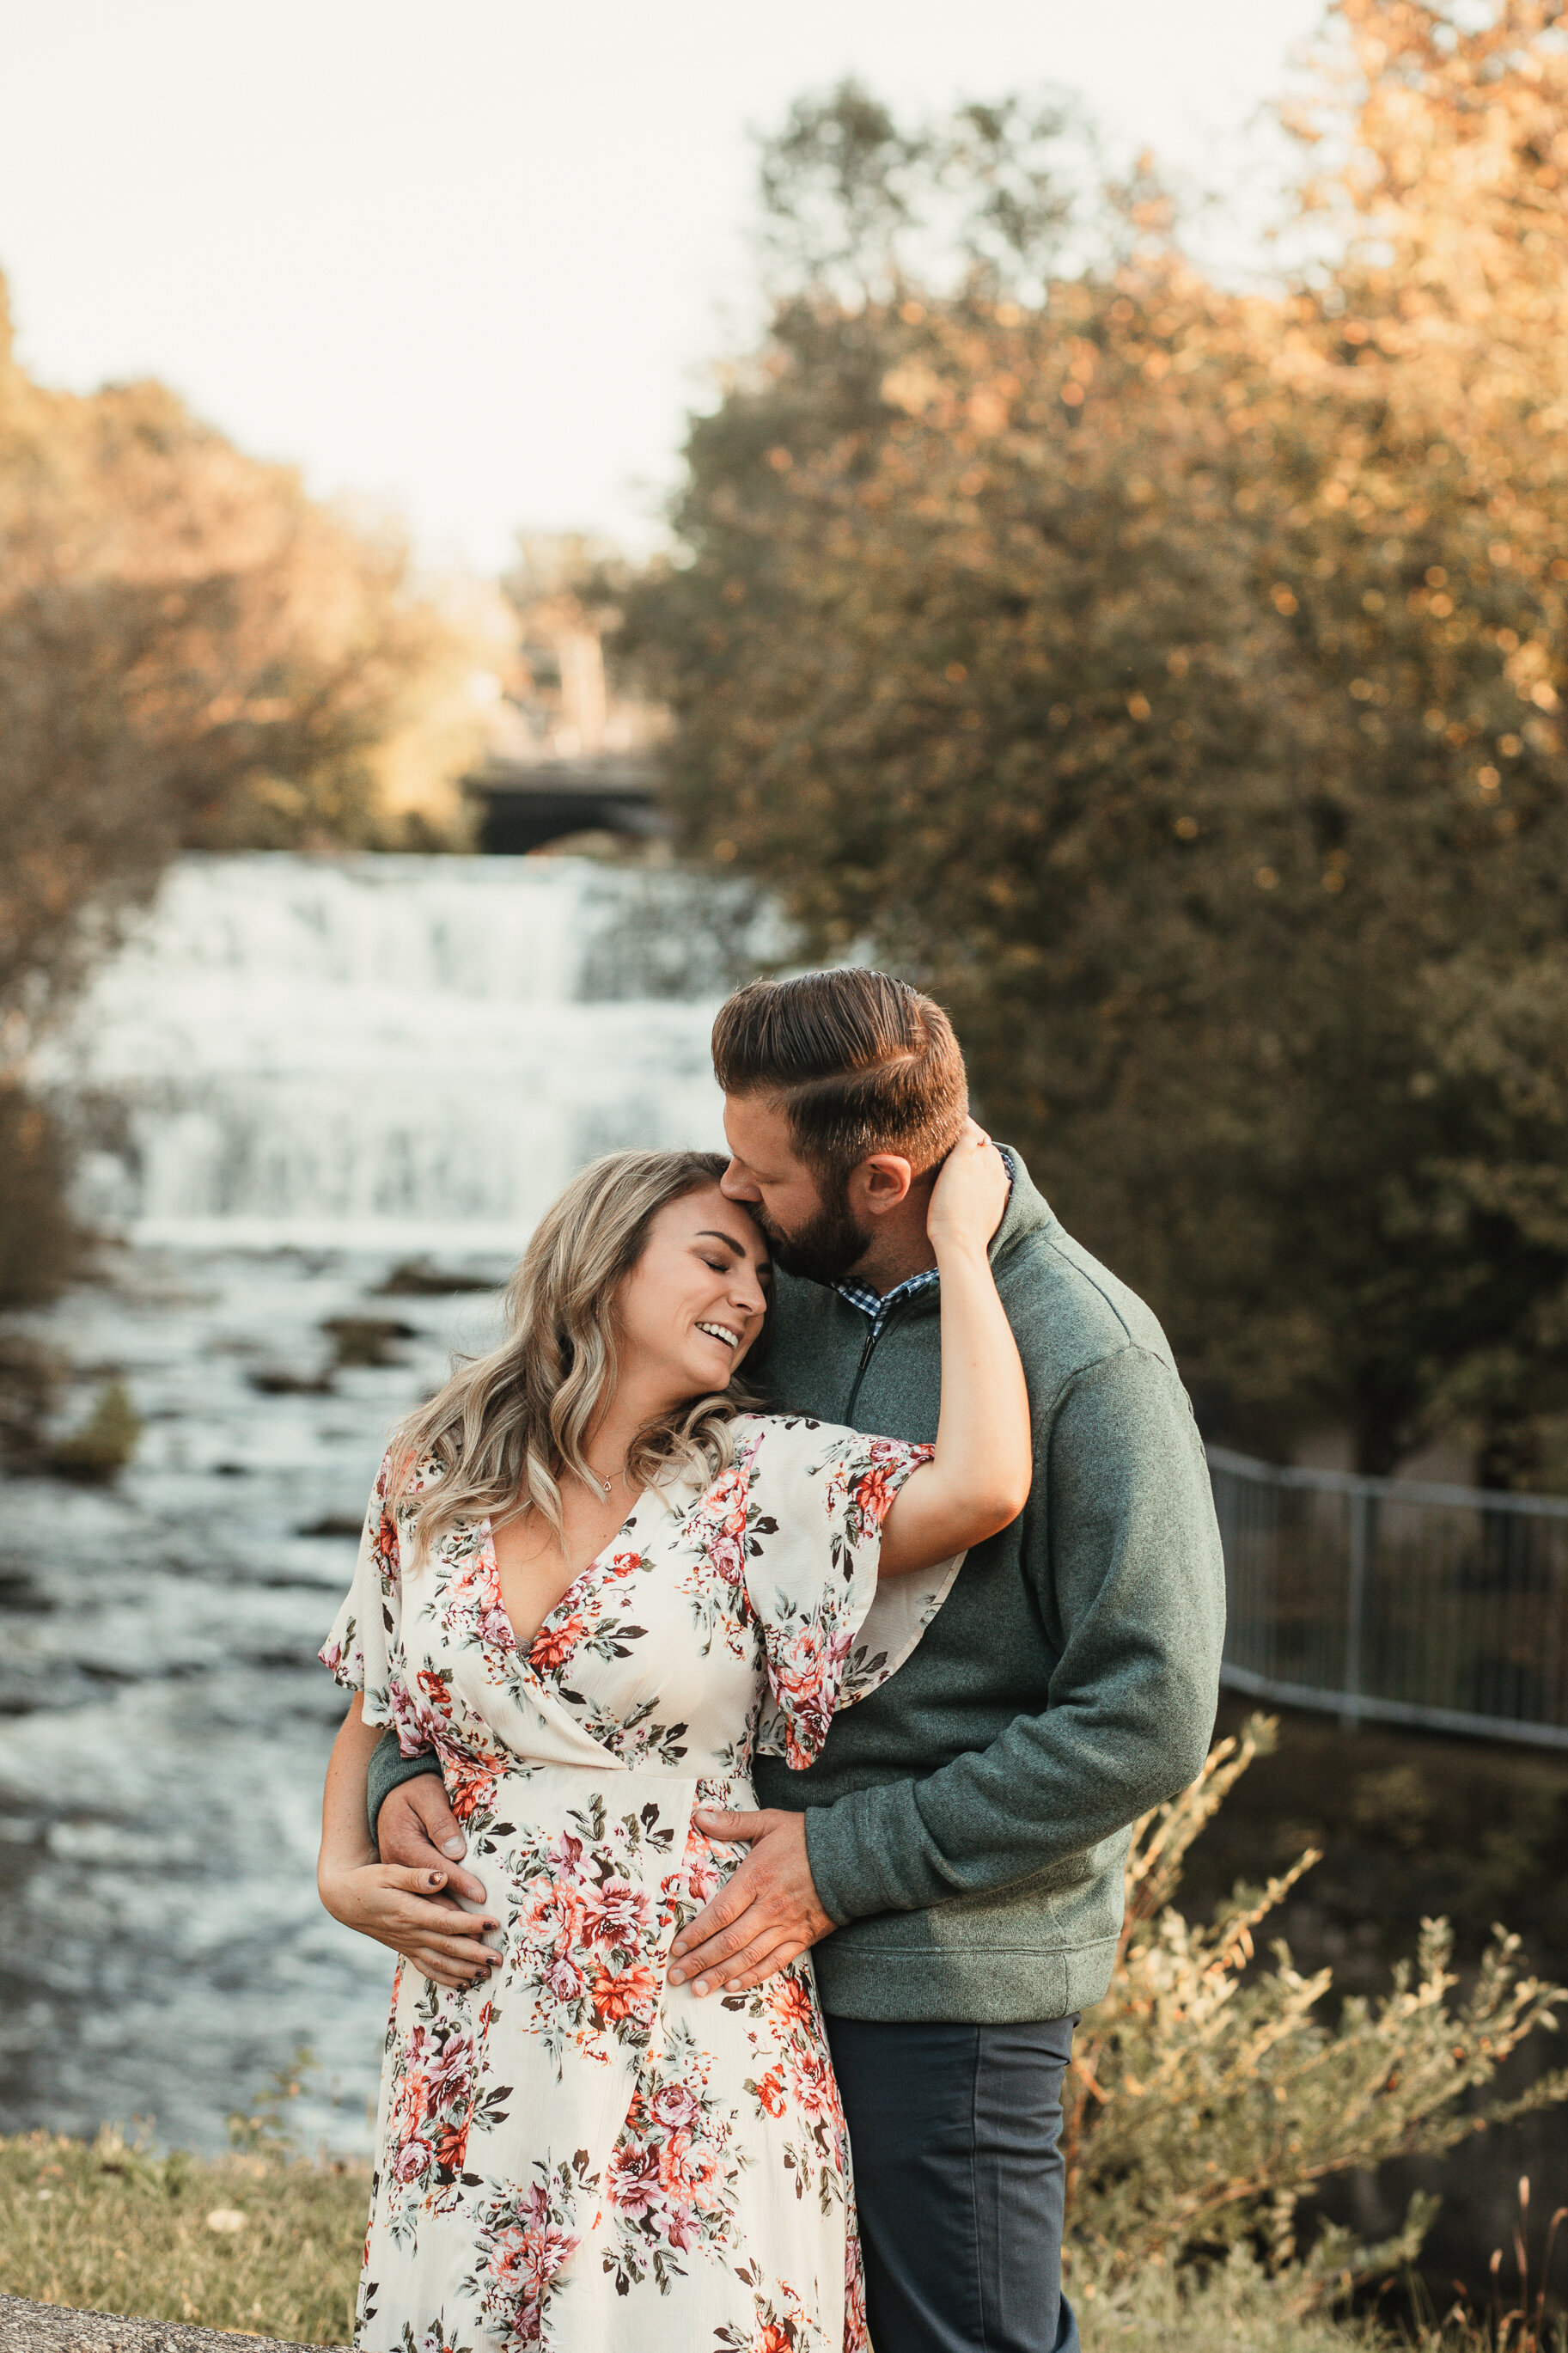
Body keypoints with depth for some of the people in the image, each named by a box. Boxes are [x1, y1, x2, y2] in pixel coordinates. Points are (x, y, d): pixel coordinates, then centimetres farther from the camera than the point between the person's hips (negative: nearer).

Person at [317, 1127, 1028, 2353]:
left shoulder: (758, 1483, -5)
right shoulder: (428, 1483, 5)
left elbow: (982, 1486, -24)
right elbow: (374, 1714, 20)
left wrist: (959, 1240, -13)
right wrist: (345, 1876, 2)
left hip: (698, 2063, -2)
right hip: (477, 2053, 2)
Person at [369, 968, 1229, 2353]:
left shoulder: (1088, 1360, -16)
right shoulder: (767, 1299, 3)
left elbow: (1151, 1720, -19)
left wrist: (850, 1858, -18)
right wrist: (408, 1762, -3)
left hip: (949, 1971, -6)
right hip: (755, 1936, 6)